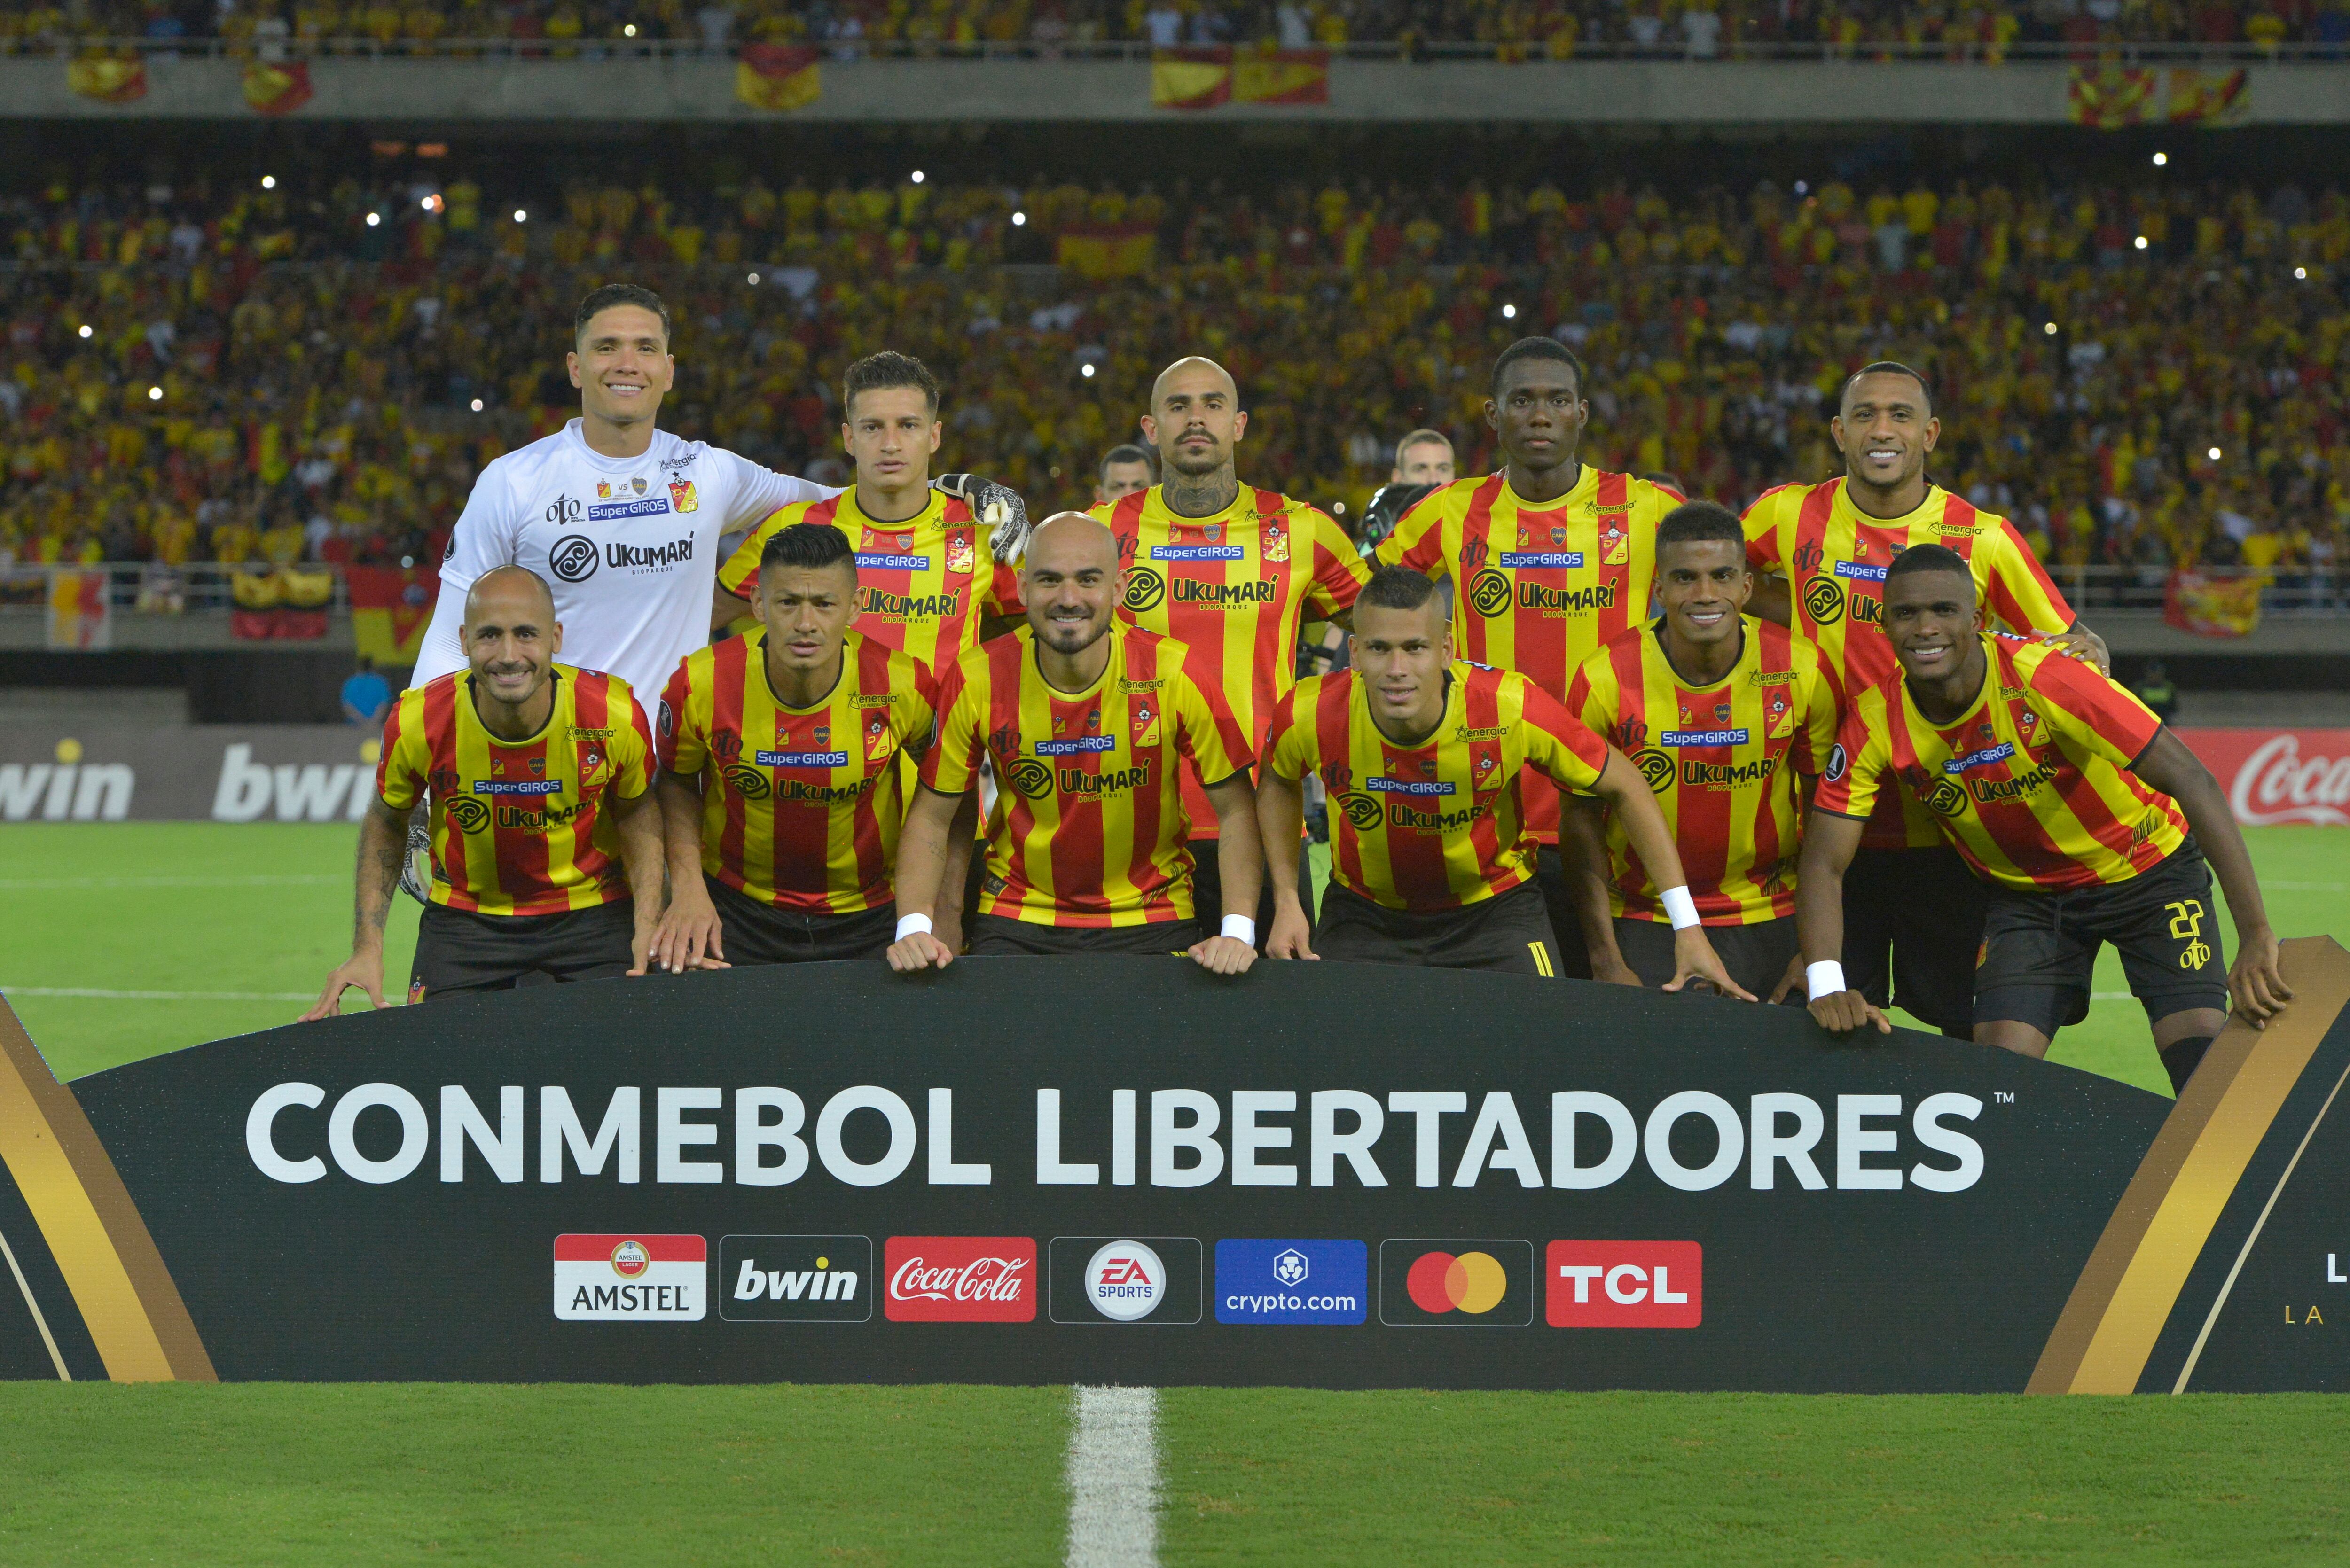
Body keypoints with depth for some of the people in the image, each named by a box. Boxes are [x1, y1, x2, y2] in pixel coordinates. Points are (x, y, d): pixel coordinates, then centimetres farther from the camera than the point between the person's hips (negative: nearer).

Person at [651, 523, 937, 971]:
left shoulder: (904, 687, -18)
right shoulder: (701, 685, -18)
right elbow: (677, 783, 3)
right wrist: (688, 888, -9)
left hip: (867, 915, 1)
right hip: (737, 912, -1)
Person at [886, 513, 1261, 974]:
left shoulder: (1172, 673, -12)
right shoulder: (979, 680, -10)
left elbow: (1236, 810, -4)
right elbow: (931, 817, 1)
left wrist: (1237, 933, -16)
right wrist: (914, 928, -13)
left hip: (1151, 922, 0)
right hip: (1017, 919, 0)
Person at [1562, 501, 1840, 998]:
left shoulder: (1804, 672, -10)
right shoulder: (1605, 678, -12)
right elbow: (1583, 822, -4)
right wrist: (1606, 961, -7)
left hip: (1768, 923, 1)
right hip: (1643, 924, -1)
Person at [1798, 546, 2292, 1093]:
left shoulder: (2047, 679, -31)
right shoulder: (1875, 724, -19)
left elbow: (2194, 783, -32)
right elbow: (1823, 864, -15)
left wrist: (2257, 937, -38)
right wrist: (1826, 987, -34)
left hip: (2147, 868, -3)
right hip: (2025, 893, 3)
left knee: (2211, 1077, -16)